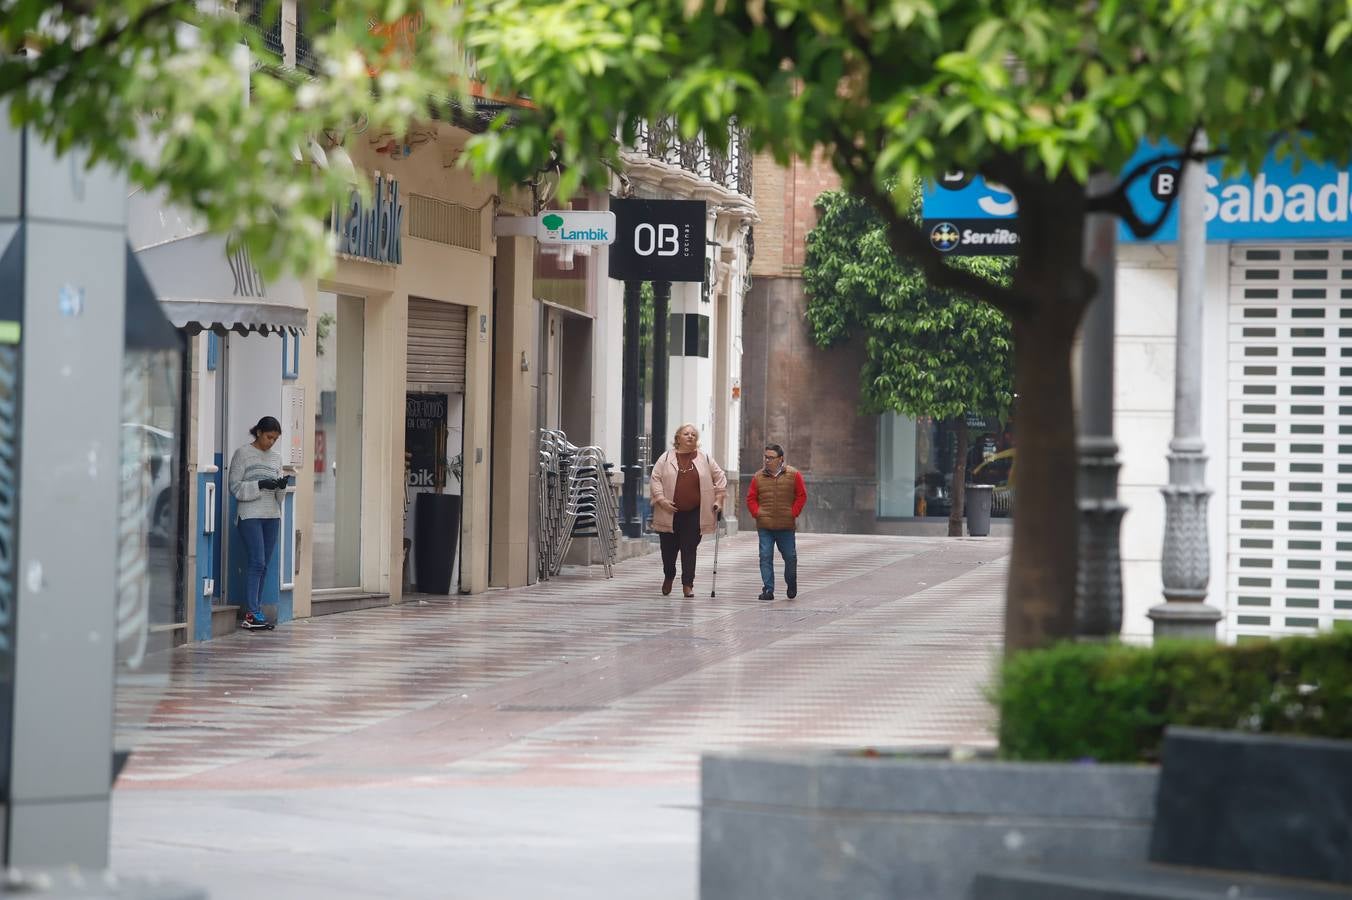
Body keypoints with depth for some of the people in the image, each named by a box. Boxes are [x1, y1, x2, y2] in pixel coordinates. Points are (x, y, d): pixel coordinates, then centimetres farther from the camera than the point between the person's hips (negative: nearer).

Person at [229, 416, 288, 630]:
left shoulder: (276, 457, 15)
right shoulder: (243, 454, -1)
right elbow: (235, 487, -6)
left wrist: (281, 486, -5)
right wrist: (261, 485, -17)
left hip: (271, 516, 6)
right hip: (250, 515, -6)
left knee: (263, 566, 4)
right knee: (256, 563, -14)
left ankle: (257, 612, 7)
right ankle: (253, 613, -15)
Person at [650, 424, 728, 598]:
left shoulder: (705, 459, 7)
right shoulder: (666, 458, 4)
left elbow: (720, 477, 13)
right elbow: (655, 478, 2)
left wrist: (719, 500, 6)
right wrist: (661, 499, -10)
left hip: (694, 513, 0)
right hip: (670, 513, 0)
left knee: (690, 549, -4)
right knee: (669, 548, 8)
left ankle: (687, 584, 1)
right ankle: (668, 577, 33)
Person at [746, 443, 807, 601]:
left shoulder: (793, 475, 1)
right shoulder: (759, 477, 6)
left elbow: (801, 496, 4)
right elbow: (751, 498, 11)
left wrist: (794, 513, -4)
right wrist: (756, 512, -4)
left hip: (786, 526, -1)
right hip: (764, 526, 1)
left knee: (790, 557, 7)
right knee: (765, 557, -5)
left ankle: (791, 586, 30)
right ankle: (768, 590, -2)